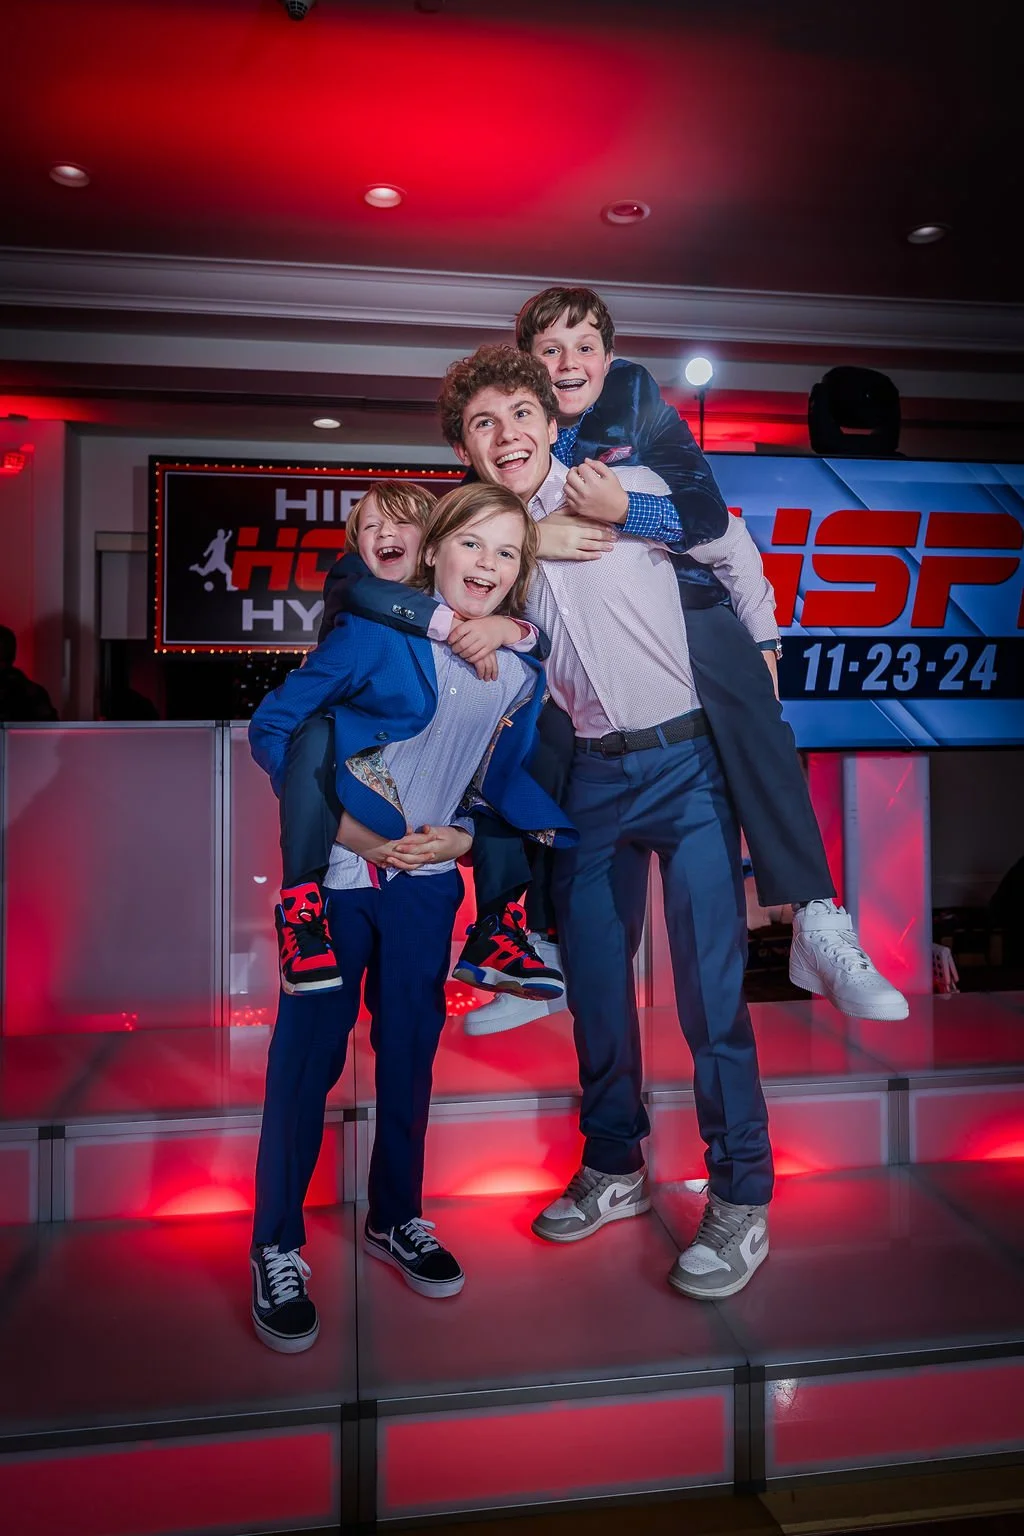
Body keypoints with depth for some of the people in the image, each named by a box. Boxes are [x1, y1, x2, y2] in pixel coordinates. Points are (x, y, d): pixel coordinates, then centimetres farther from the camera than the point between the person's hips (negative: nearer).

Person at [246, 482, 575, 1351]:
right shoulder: (373, 634, -12)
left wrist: (464, 836, -5)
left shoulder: (522, 674, 2)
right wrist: (336, 819, -16)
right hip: (339, 870, -4)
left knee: (411, 1049, 14)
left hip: (426, 879, 4)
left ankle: (396, 1219, 34)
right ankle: (276, 1247, 20)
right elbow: (274, 726, -9)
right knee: (309, 1052, 3)